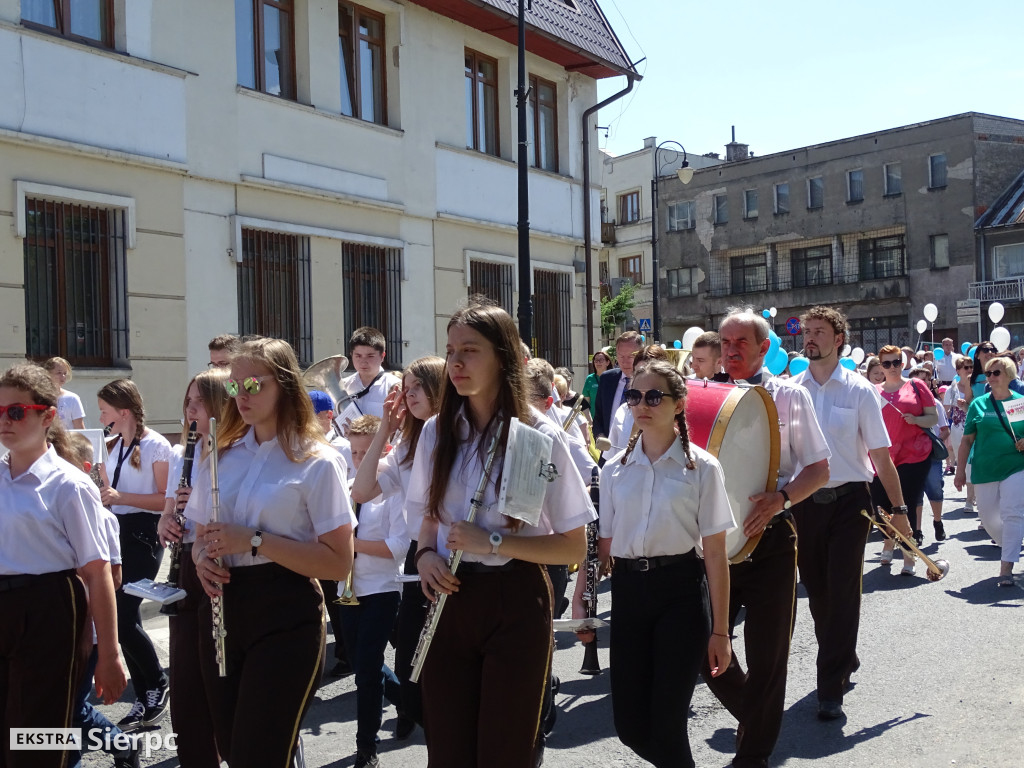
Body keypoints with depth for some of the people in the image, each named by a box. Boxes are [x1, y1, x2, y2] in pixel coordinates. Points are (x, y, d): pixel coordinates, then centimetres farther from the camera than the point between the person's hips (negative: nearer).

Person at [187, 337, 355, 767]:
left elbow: (339, 563, -13)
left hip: (286, 618, -6)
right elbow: (201, 535, 19)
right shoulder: (222, 456, 10)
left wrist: (254, 541, -20)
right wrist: (202, 557, -5)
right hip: (222, 610, 6)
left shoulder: (317, 462, -8)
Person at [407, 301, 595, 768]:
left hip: (515, 604, -4)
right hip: (450, 601, 4)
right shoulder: (437, 432, 5)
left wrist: (491, 542, -19)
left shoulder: (540, 437, -10)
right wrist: (426, 554, -3)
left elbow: (574, 547, -8)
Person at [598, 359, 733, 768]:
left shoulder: (701, 467, -3)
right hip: (628, 591, 4)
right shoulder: (615, 469, 7)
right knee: (630, 727, 6)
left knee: (665, 724, -6)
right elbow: (603, 544, 10)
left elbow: (715, 553, -4)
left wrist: (719, 630, -6)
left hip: (680, 591, -4)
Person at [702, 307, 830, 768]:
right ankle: (752, 717, 35)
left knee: (766, 656, 5)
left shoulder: (789, 395, -1)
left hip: (769, 538, -3)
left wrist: (780, 498, -21)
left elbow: (819, 469, -3)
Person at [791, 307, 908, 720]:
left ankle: (831, 689, 4)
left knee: (842, 591, -3)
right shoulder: (789, 390, 2)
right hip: (804, 501, 3)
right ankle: (844, 660, 37)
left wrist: (899, 508, -5)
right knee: (816, 589, 13)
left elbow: (881, 455, -4)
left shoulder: (859, 390, -6)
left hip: (849, 501, -3)